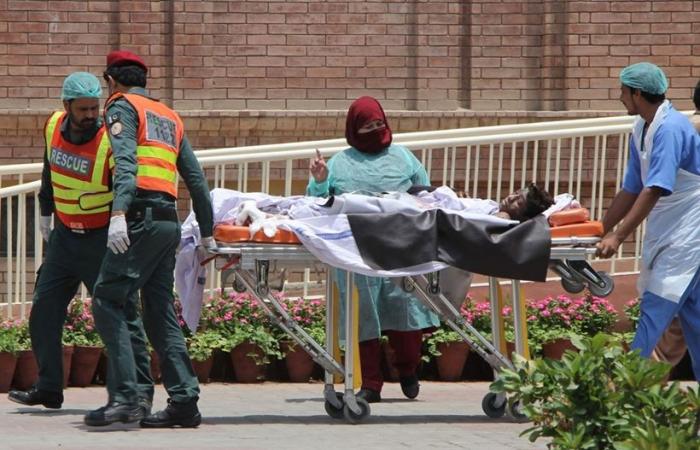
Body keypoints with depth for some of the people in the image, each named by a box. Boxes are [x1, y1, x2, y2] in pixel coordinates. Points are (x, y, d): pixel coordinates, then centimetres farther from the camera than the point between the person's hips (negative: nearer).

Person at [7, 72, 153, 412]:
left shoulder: (110, 142, -22)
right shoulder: (53, 128, -2)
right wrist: (45, 212, 25)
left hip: (102, 240, -6)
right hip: (65, 235, 6)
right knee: (43, 310, 9)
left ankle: (141, 392, -6)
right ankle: (49, 389, 20)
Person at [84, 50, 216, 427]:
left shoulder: (121, 107, 3)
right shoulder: (170, 117, 25)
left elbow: (125, 163, -15)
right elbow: (195, 178, 23)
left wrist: (119, 213, -27)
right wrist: (207, 233, 28)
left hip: (141, 220, -8)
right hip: (169, 222, 8)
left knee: (107, 301, -8)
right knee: (160, 311, 9)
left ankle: (124, 398, -18)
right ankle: (184, 400, 4)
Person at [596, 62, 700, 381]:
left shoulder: (670, 128, -20)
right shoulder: (641, 130, 8)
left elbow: (654, 191, -26)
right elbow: (631, 191, 15)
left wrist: (617, 237, -28)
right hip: (665, 235, 9)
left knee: (654, 312, -11)